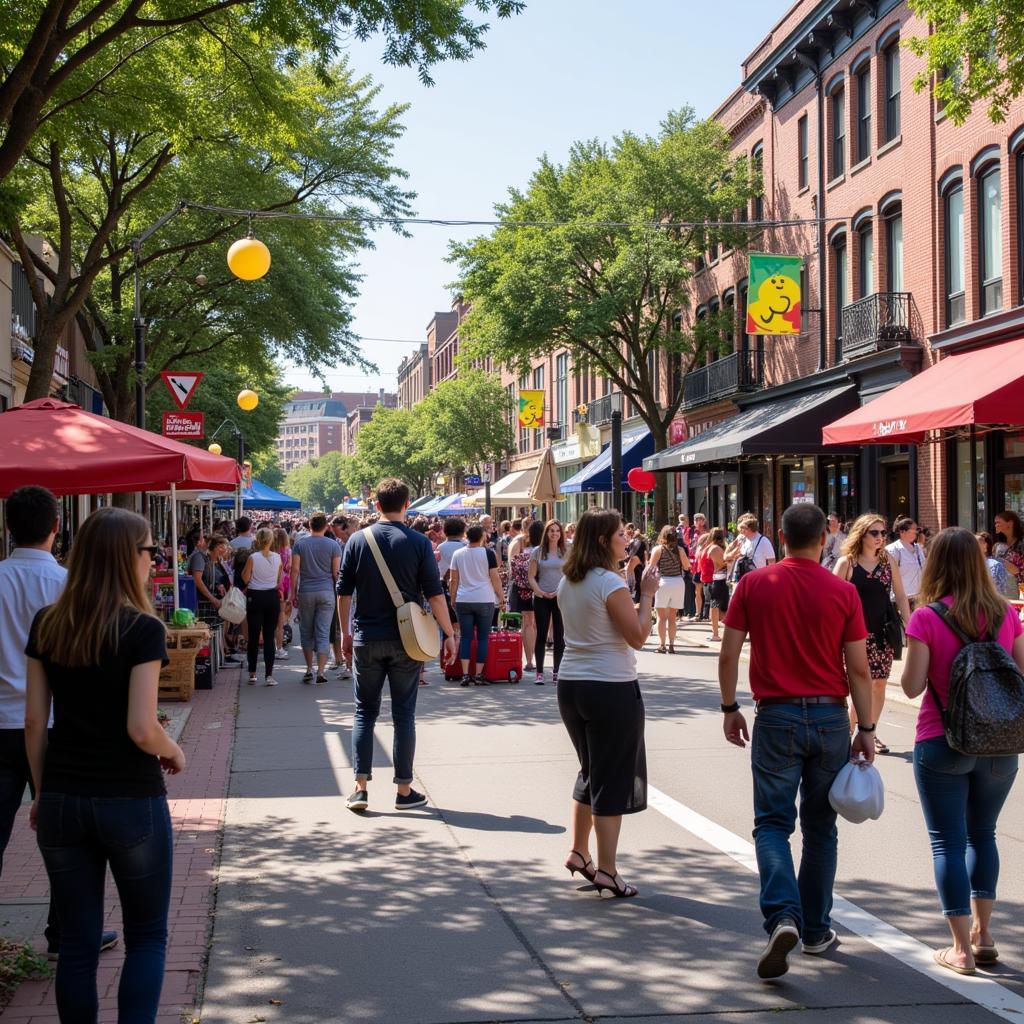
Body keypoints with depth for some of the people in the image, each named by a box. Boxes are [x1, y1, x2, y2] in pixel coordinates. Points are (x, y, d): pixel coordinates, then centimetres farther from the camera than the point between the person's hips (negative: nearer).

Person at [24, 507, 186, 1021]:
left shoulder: (46, 625, 2)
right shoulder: (142, 629, -12)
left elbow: (34, 721, 3)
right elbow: (141, 729, -18)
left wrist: (42, 792, 13)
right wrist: (174, 753, 2)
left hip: (62, 802, 4)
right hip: (131, 801, -4)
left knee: (77, 942, 13)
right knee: (147, 937, 12)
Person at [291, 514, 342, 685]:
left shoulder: (300, 544, 0)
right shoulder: (333, 545, -1)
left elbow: (295, 570, -3)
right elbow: (336, 571, -2)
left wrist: (293, 592, 2)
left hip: (306, 592, 0)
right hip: (326, 592, 0)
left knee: (307, 632, 12)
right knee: (323, 632, 1)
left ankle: (309, 669, 14)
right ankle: (320, 671, -5)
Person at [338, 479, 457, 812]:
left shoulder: (357, 540, 0)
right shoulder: (418, 544, -5)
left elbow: (343, 593, 3)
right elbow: (435, 595, -6)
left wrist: (346, 633, 14)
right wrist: (449, 634, 3)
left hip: (366, 639, 1)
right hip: (405, 640, -1)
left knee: (365, 711, 11)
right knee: (403, 713, 6)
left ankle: (361, 787, 3)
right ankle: (404, 791, 10)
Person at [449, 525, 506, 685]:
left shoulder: (458, 554, 4)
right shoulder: (487, 553, -4)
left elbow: (454, 580, 5)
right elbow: (495, 578, -4)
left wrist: (453, 600, 14)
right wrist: (502, 599, 3)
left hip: (463, 601, 2)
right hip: (485, 600, -2)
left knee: (465, 637, 5)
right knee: (483, 638, 4)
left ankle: (465, 674, -2)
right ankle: (479, 675, 3)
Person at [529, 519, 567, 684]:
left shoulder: (566, 552, 4)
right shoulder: (537, 552, 4)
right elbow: (532, 577, 3)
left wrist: (559, 591, -12)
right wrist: (540, 592, -12)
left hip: (561, 598, 1)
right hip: (541, 598, -1)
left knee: (560, 636, 3)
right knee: (541, 635, 0)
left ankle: (557, 672, 11)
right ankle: (539, 672, 3)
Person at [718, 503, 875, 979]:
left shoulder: (754, 585, -4)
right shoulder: (843, 592, -4)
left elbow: (728, 655, -2)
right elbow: (858, 669, -3)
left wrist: (729, 708, 10)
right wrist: (866, 730, 4)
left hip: (776, 717, -1)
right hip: (830, 717, 1)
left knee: (773, 823, 5)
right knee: (820, 827, 14)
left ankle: (783, 915, -17)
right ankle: (816, 930, 22)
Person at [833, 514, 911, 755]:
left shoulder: (888, 561, 7)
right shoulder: (846, 562, -4)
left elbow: (901, 597, 11)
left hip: (883, 633, 4)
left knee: (880, 684, 6)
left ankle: (870, 733, 19)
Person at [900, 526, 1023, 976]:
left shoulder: (926, 618, -12)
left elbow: (913, 686, -12)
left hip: (942, 742, -4)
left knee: (948, 841, 5)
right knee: (982, 834, 21)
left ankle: (962, 948, 5)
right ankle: (982, 934, 23)